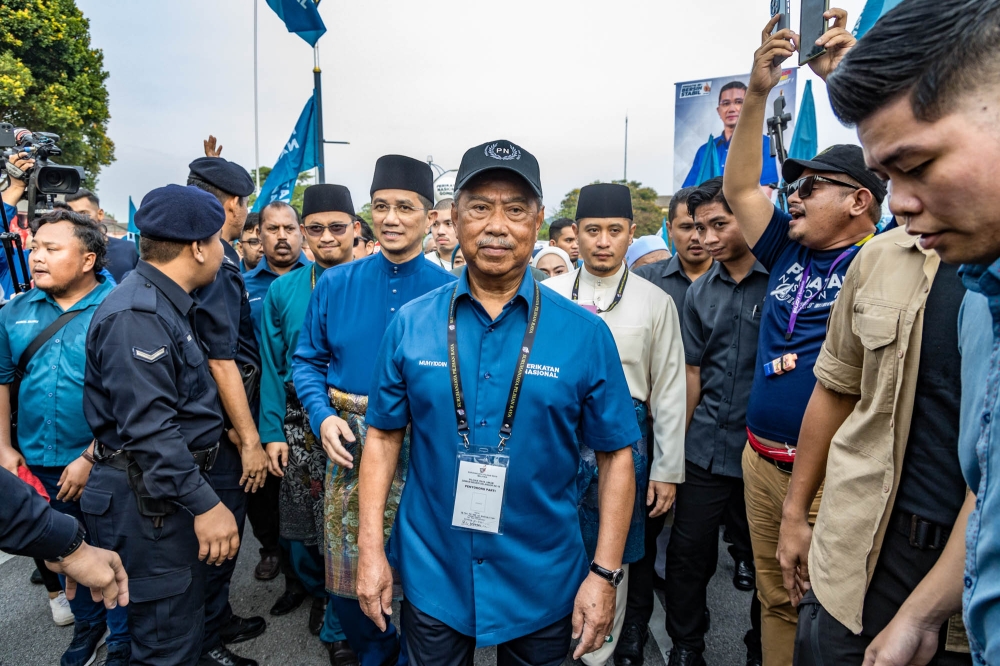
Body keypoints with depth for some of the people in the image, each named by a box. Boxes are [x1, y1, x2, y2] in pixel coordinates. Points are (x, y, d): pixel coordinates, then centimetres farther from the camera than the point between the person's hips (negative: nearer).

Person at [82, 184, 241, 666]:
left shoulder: (164, 303, 12)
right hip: (149, 500, -10)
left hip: (170, 490, 10)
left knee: (181, 622, 22)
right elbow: (148, 427, -26)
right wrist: (204, 503, -25)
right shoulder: (137, 314, -21)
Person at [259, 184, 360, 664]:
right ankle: (316, 592, 44)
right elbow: (273, 368, 4)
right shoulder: (283, 291, 4)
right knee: (300, 526, 13)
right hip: (300, 425, 3)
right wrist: (272, 432, -1)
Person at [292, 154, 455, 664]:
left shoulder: (449, 291, -4)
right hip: (348, 448, 3)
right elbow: (307, 360, 8)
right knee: (345, 575, 12)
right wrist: (323, 416, -8)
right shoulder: (335, 285, 3)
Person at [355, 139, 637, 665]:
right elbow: (384, 436, 0)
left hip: (542, 583, 0)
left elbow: (616, 455, -6)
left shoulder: (585, 333, -10)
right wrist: (371, 548, -3)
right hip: (431, 577, 1)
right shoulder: (411, 325, -6)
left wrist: (605, 574, -8)